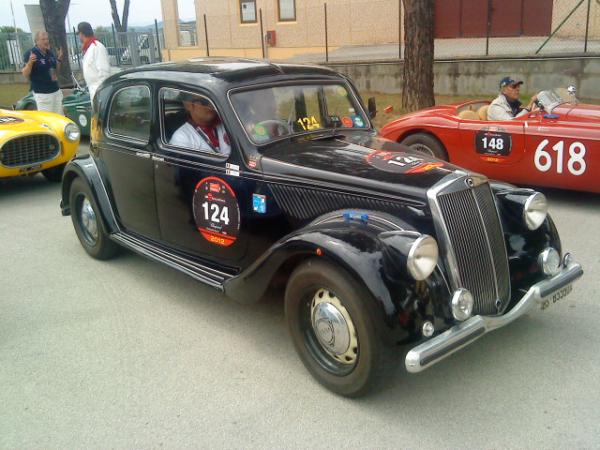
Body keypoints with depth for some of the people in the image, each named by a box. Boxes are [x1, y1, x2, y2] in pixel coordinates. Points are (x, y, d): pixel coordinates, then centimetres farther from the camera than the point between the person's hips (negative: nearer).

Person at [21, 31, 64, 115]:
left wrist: (59, 59, 6)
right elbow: (25, 74, -14)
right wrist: (30, 62, -30)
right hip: (42, 93, -7)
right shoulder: (30, 54, -11)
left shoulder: (50, 53, 10)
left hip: (56, 91, 7)